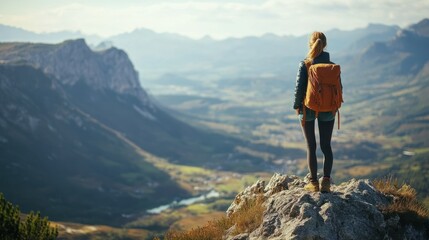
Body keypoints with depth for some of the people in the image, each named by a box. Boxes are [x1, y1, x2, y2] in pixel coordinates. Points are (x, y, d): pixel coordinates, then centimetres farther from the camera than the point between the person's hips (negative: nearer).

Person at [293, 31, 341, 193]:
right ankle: (326, 181, 7)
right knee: (326, 146, 11)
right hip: (327, 111, 2)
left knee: (311, 146, 7)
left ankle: (313, 182, 11)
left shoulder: (304, 65, -12)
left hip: (308, 109, -2)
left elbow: (299, 87, -11)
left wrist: (297, 105, 3)